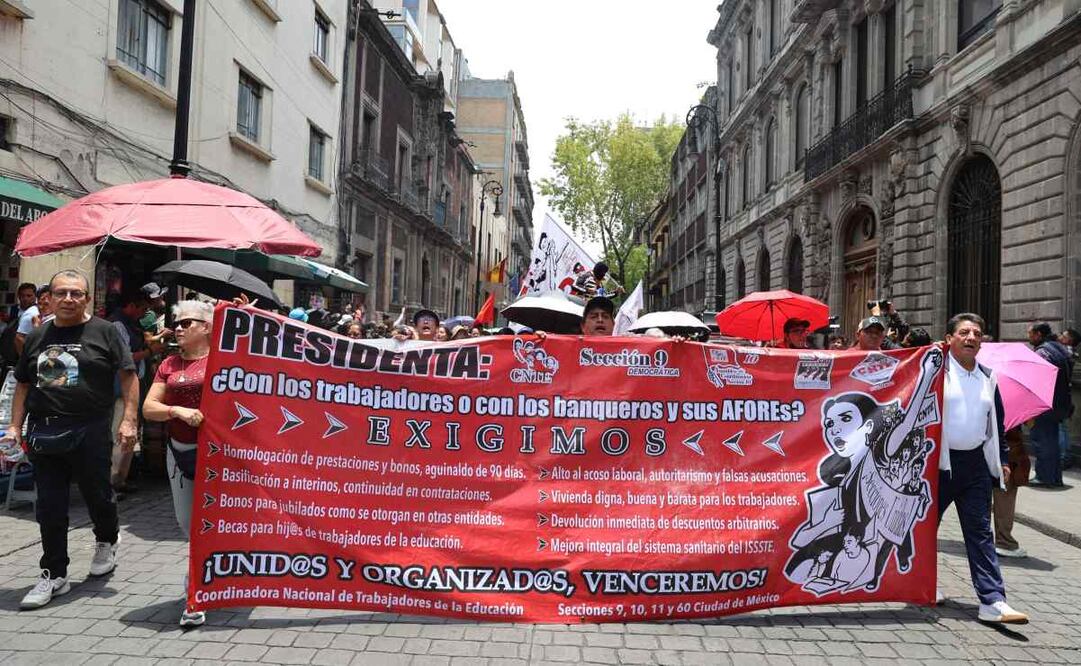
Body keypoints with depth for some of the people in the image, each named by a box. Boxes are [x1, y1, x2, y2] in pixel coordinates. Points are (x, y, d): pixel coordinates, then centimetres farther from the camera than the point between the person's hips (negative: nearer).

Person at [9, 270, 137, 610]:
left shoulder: (104, 332, -1)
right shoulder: (37, 337, 13)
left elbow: (129, 376, -5)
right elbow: (23, 385, 18)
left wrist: (128, 419, -12)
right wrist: (15, 426, 9)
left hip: (90, 431, -4)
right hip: (43, 432, 4)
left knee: (97, 495, 8)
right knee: (49, 507, 7)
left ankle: (107, 540, 39)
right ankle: (54, 575, 18)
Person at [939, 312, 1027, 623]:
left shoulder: (988, 378, 12)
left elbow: (997, 421, 20)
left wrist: (1003, 459, 16)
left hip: (976, 464, 5)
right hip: (938, 461, -4)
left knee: (981, 532, 3)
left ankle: (993, 601, 2)